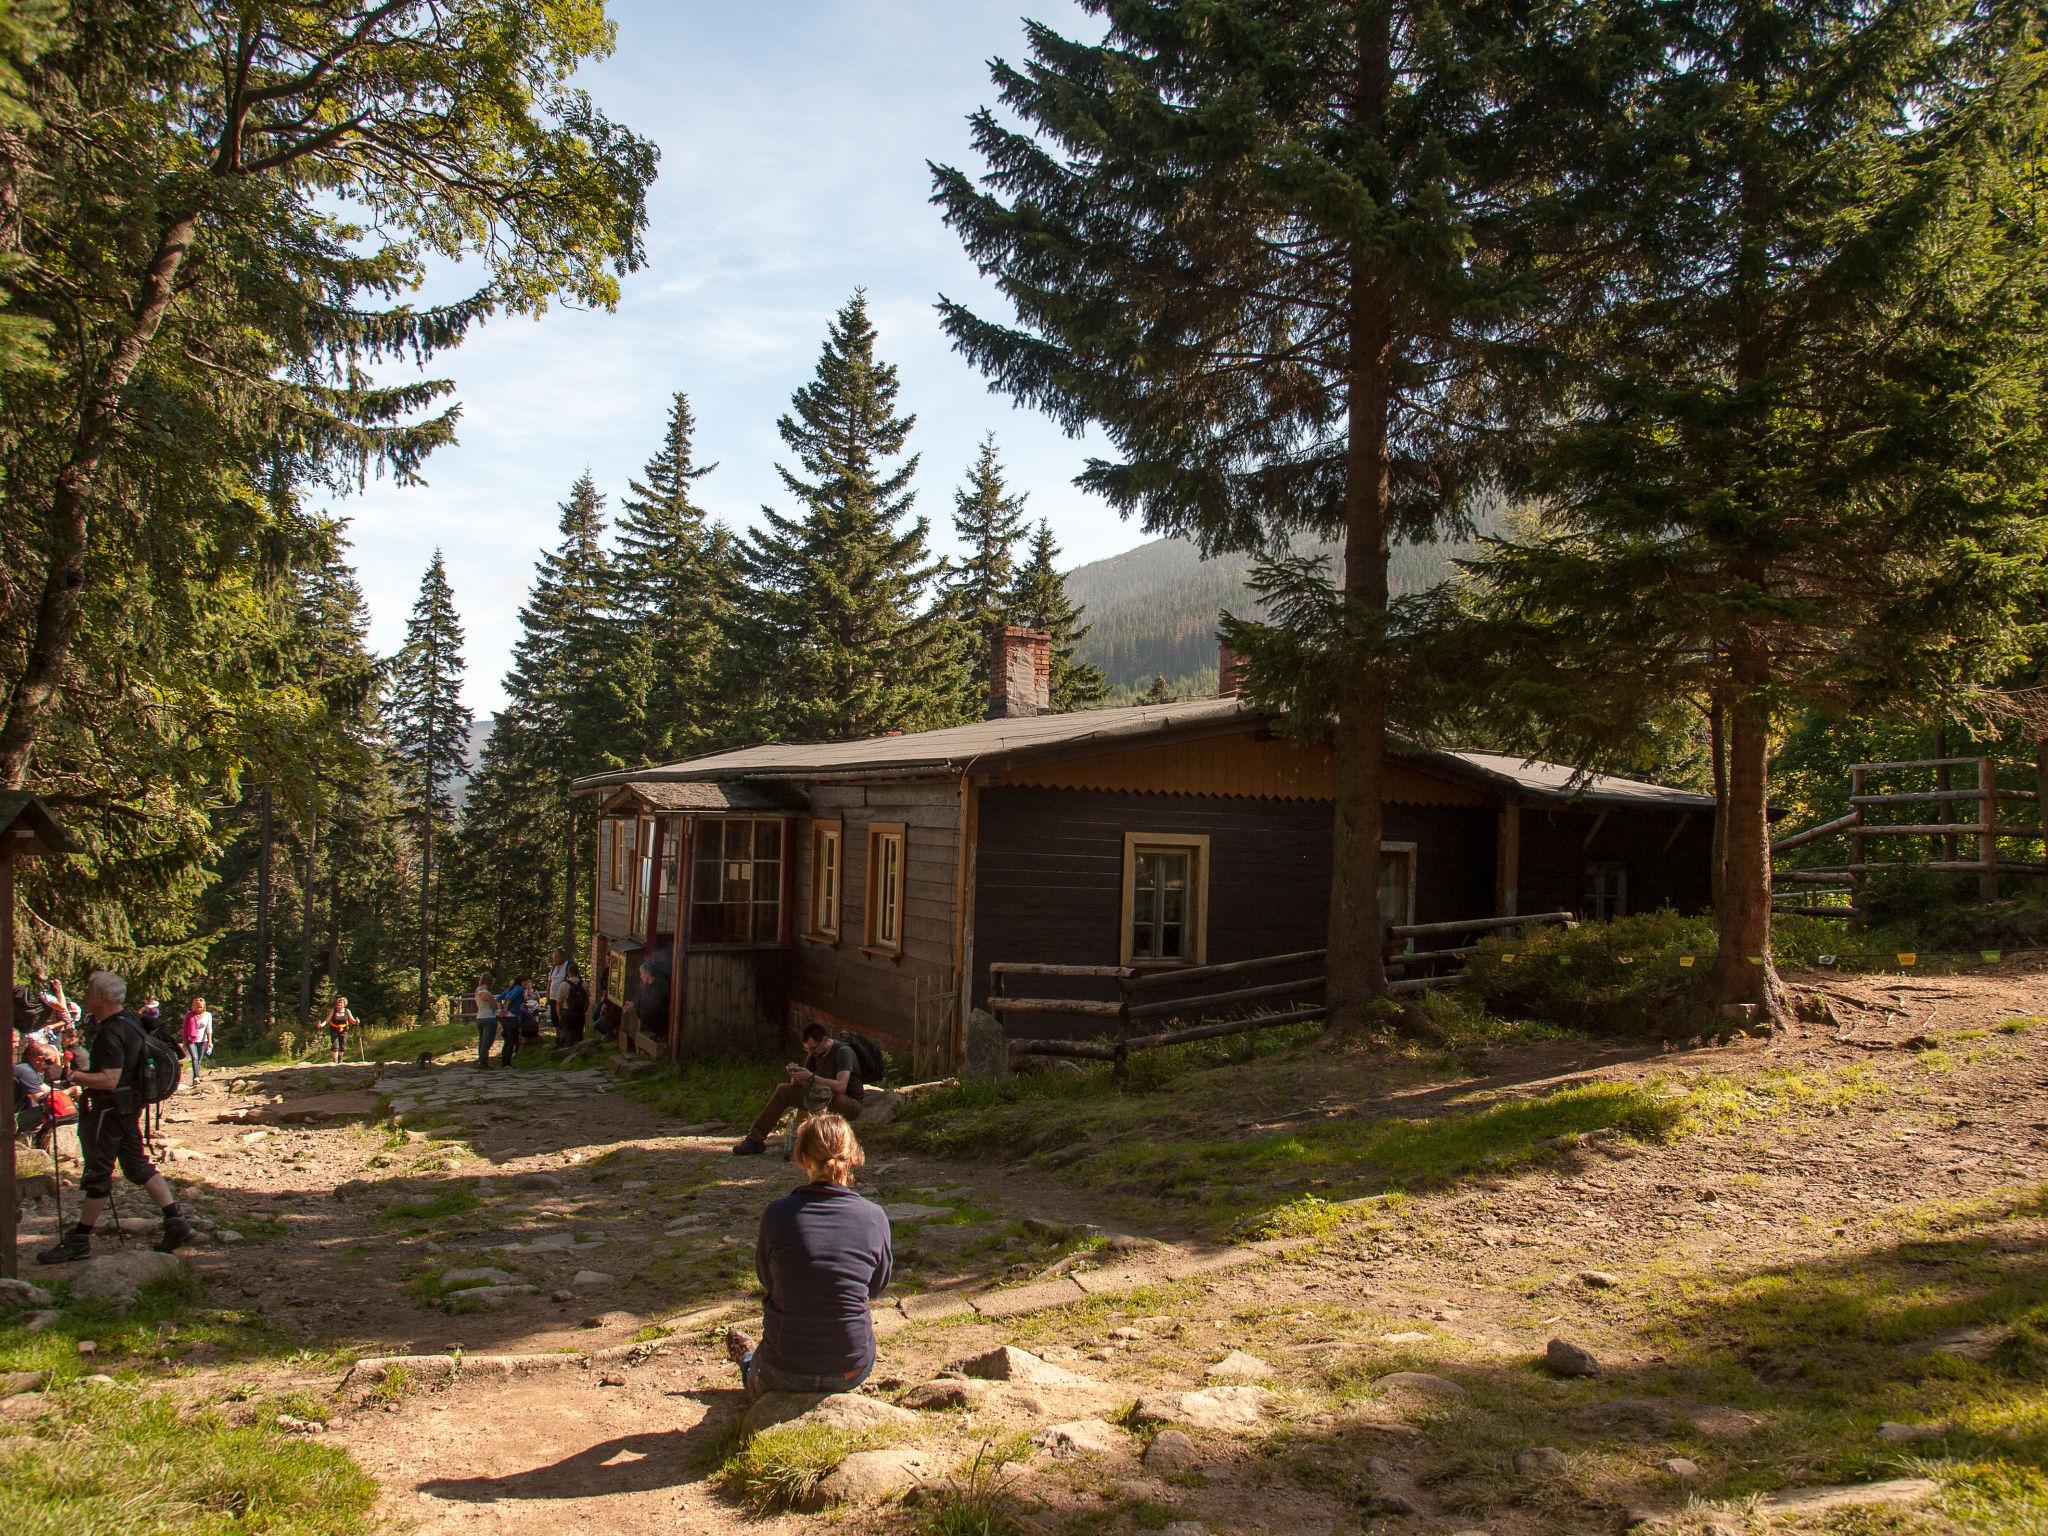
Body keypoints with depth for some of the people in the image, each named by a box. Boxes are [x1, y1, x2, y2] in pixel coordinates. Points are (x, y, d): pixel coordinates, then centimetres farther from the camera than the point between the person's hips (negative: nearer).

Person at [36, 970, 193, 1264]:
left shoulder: (110, 1033, -21)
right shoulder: (130, 1021, 10)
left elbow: (109, 1080, -28)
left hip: (110, 1109, -10)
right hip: (129, 1106, 10)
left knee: (98, 1172, 0)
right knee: (137, 1165, 13)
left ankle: (79, 1240, 10)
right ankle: (176, 1222, 9)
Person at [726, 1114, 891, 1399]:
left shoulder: (777, 1214, -16)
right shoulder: (874, 1217, -14)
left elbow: (766, 1279, 3)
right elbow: (878, 1285, 3)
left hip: (784, 1375, -1)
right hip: (853, 1372, 1)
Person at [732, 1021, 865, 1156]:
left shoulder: (843, 1051, -19)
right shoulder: (814, 1054, 5)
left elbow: (841, 1087, -32)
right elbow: (797, 1085, 9)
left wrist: (811, 1078, -29)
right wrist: (795, 1077, -14)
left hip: (849, 1104, -8)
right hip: (824, 1100, 8)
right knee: (783, 1091, 3)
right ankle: (755, 1139, 2)